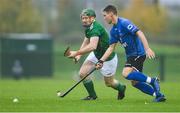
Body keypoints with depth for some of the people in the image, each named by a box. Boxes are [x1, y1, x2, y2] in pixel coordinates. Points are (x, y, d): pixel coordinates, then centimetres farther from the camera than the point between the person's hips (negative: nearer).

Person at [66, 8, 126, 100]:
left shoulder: (95, 29, -33)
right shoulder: (88, 28, -4)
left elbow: (92, 46, -47)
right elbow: (86, 42, 12)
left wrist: (76, 53, -47)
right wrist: (79, 55, -4)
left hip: (108, 58, -8)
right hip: (96, 55, 8)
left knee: (109, 83, 10)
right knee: (82, 73, -8)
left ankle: (121, 88, 44)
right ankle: (92, 95, 10)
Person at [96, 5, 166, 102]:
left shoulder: (124, 23, -15)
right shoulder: (113, 31, 12)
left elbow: (139, 33, -22)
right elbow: (111, 48, 16)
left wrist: (147, 49, -31)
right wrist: (101, 61, 8)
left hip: (138, 53, -9)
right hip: (131, 55, 9)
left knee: (126, 73, -24)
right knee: (135, 82, 6)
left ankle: (152, 81, -16)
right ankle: (158, 95, 11)